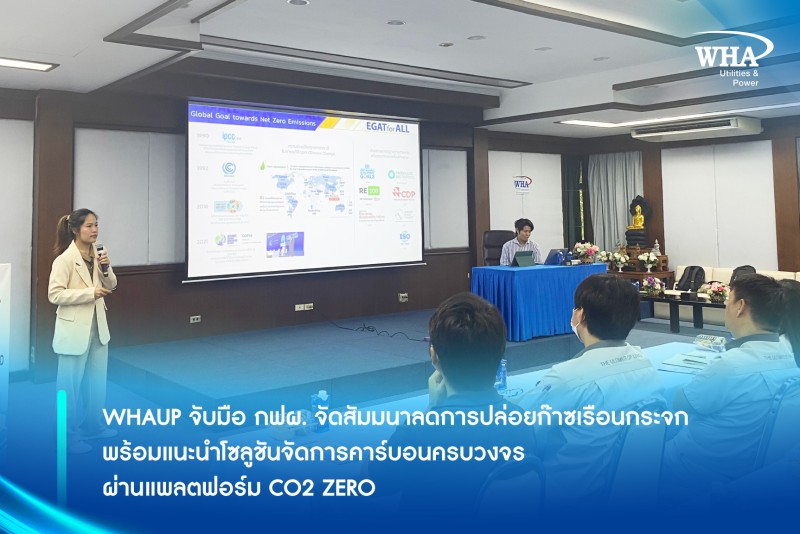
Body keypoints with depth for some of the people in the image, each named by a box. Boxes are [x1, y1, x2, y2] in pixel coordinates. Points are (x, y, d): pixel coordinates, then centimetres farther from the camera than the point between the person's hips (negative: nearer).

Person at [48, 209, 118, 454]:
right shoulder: (65, 259, -16)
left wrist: (106, 268, -11)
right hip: (74, 329, -7)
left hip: (97, 325, 7)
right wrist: (90, 292, -23)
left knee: (97, 380, 17)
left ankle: (92, 425, 32)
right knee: (70, 384, 5)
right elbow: (54, 294, -19)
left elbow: (111, 286, 8)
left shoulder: (97, 255, 3)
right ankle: (68, 434, 17)